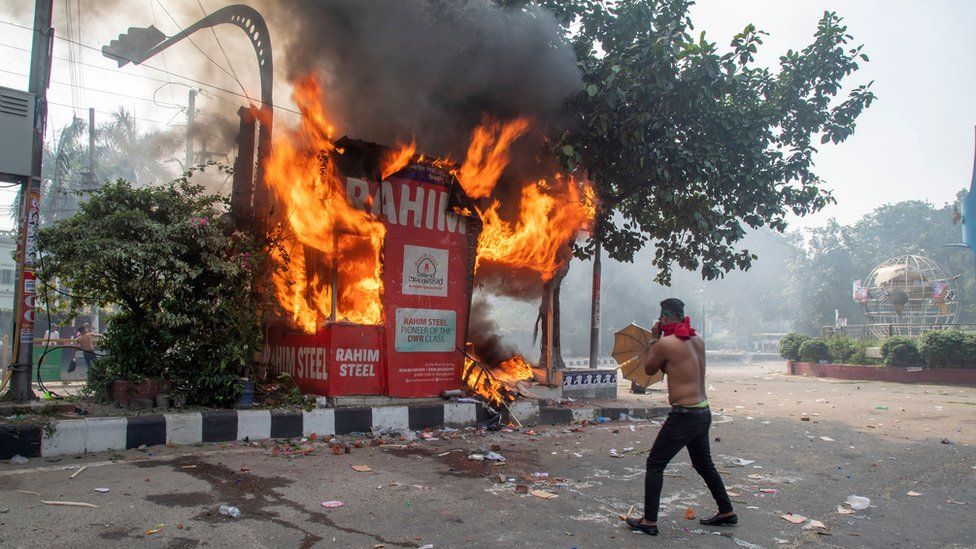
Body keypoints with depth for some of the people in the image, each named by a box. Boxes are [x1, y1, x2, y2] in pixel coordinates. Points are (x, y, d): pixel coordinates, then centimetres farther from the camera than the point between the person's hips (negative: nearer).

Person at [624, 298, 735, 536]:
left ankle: (649, 521, 3)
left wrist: (655, 339, 8)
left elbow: (648, 369, 1)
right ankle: (727, 513, 35)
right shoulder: (698, 340, 7)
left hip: (684, 415, -8)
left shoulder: (666, 343, -15)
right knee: (704, 464, 24)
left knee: (655, 464, 1)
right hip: (703, 412, 8)